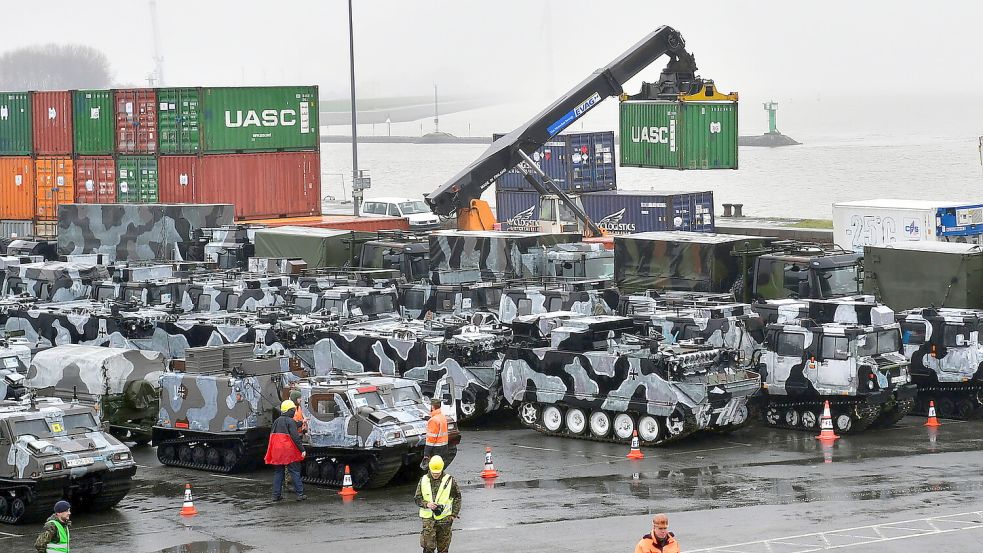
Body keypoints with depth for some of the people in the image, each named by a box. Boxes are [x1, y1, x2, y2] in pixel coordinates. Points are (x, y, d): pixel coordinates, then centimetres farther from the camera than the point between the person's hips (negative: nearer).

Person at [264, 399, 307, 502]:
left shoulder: (276, 421, 12)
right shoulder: (290, 421, -10)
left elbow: (272, 436, 18)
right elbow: (295, 437, -15)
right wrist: (302, 449, -13)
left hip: (277, 451, 6)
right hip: (289, 451, -6)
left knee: (278, 472, 11)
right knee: (295, 472, 0)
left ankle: (276, 495, 8)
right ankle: (300, 494, -2)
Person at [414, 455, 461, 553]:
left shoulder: (450, 481, 0)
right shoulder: (423, 481, 4)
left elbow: (457, 498, 7)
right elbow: (417, 498, 8)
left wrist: (454, 514, 0)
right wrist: (426, 504, -13)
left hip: (444, 519, 0)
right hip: (428, 518, 0)